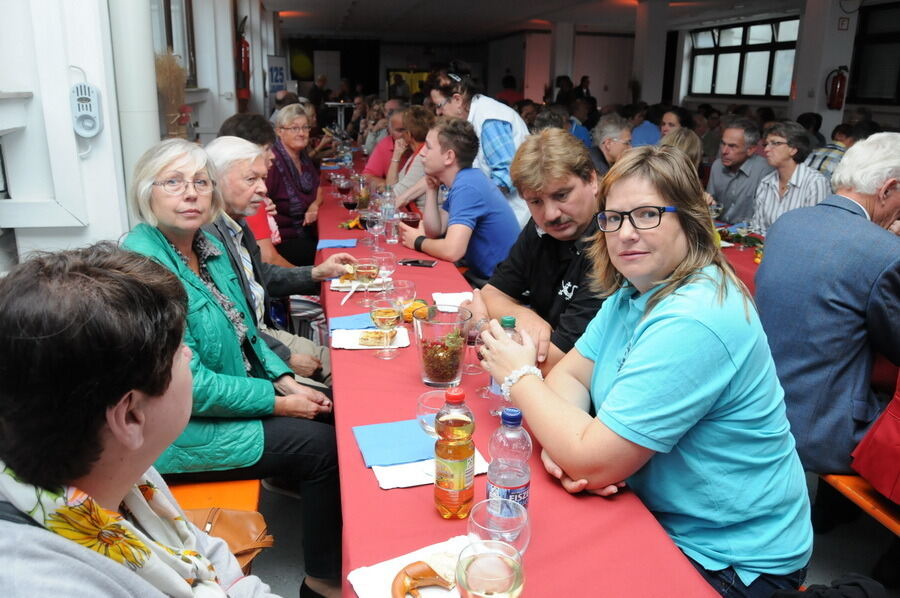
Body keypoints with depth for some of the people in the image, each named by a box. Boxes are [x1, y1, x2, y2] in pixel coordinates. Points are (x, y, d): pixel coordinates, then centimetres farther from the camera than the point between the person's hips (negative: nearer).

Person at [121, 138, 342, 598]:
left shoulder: (209, 247, 2)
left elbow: (245, 331, 12)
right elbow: (189, 386, -25)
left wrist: (286, 381, -2)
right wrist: (278, 402, -17)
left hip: (232, 395, 8)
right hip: (180, 432, -8)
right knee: (322, 444, -10)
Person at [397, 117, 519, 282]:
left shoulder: (467, 186, -22)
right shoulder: (462, 180, 9)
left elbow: (452, 251, -32)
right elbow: (434, 230, 8)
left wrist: (418, 241, -13)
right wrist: (431, 188, 0)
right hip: (482, 275, 9)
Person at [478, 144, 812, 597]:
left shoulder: (694, 322, -30)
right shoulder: (634, 290, 0)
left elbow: (595, 463, -29)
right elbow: (569, 375, 1)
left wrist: (520, 376, -15)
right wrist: (566, 444, -21)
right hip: (656, 515, 7)